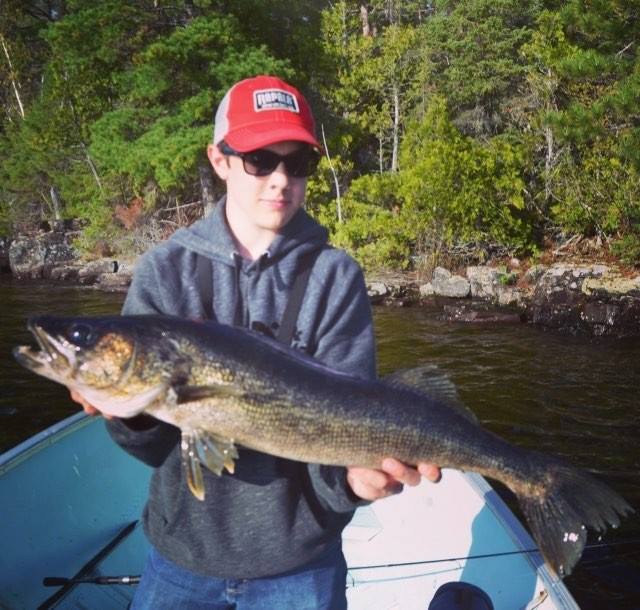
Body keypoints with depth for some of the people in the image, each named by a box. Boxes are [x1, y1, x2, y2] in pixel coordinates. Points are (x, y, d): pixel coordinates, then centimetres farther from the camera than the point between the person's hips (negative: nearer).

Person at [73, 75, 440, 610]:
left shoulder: (335, 276, -10)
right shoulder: (165, 269, -7)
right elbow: (154, 444, -10)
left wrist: (351, 473, -35)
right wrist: (129, 409, -31)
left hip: (298, 558, -1)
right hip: (181, 548, 2)